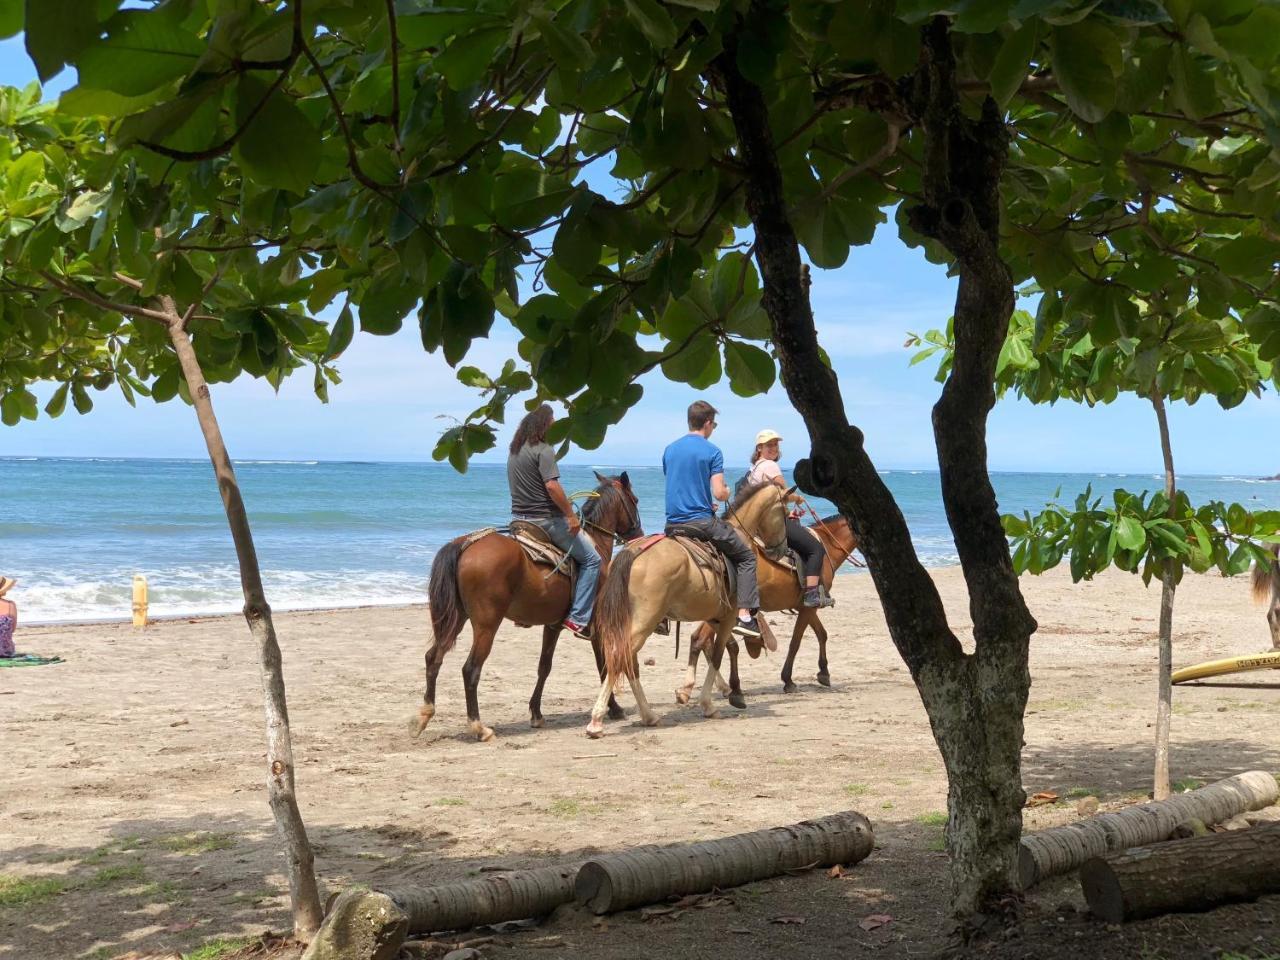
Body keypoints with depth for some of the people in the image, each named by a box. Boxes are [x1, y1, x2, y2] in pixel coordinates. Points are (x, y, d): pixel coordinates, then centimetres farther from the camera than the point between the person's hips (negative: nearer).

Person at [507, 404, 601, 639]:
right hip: (545, 520, -9)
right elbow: (552, 486, -26)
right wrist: (571, 515, -18)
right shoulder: (543, 451, -15)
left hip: (519, 518, 9)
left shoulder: (515, 451, 12)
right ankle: (578, 618, -7)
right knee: (591, 559, -1)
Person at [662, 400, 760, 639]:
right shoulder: (712, 451, -8)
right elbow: (719, 493, -15)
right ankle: (745, 616, -4)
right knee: (747, 556, 7)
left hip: (672, 525, 6)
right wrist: (728, 492, 8)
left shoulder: (670, 450, 11)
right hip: (702, 523, -6)